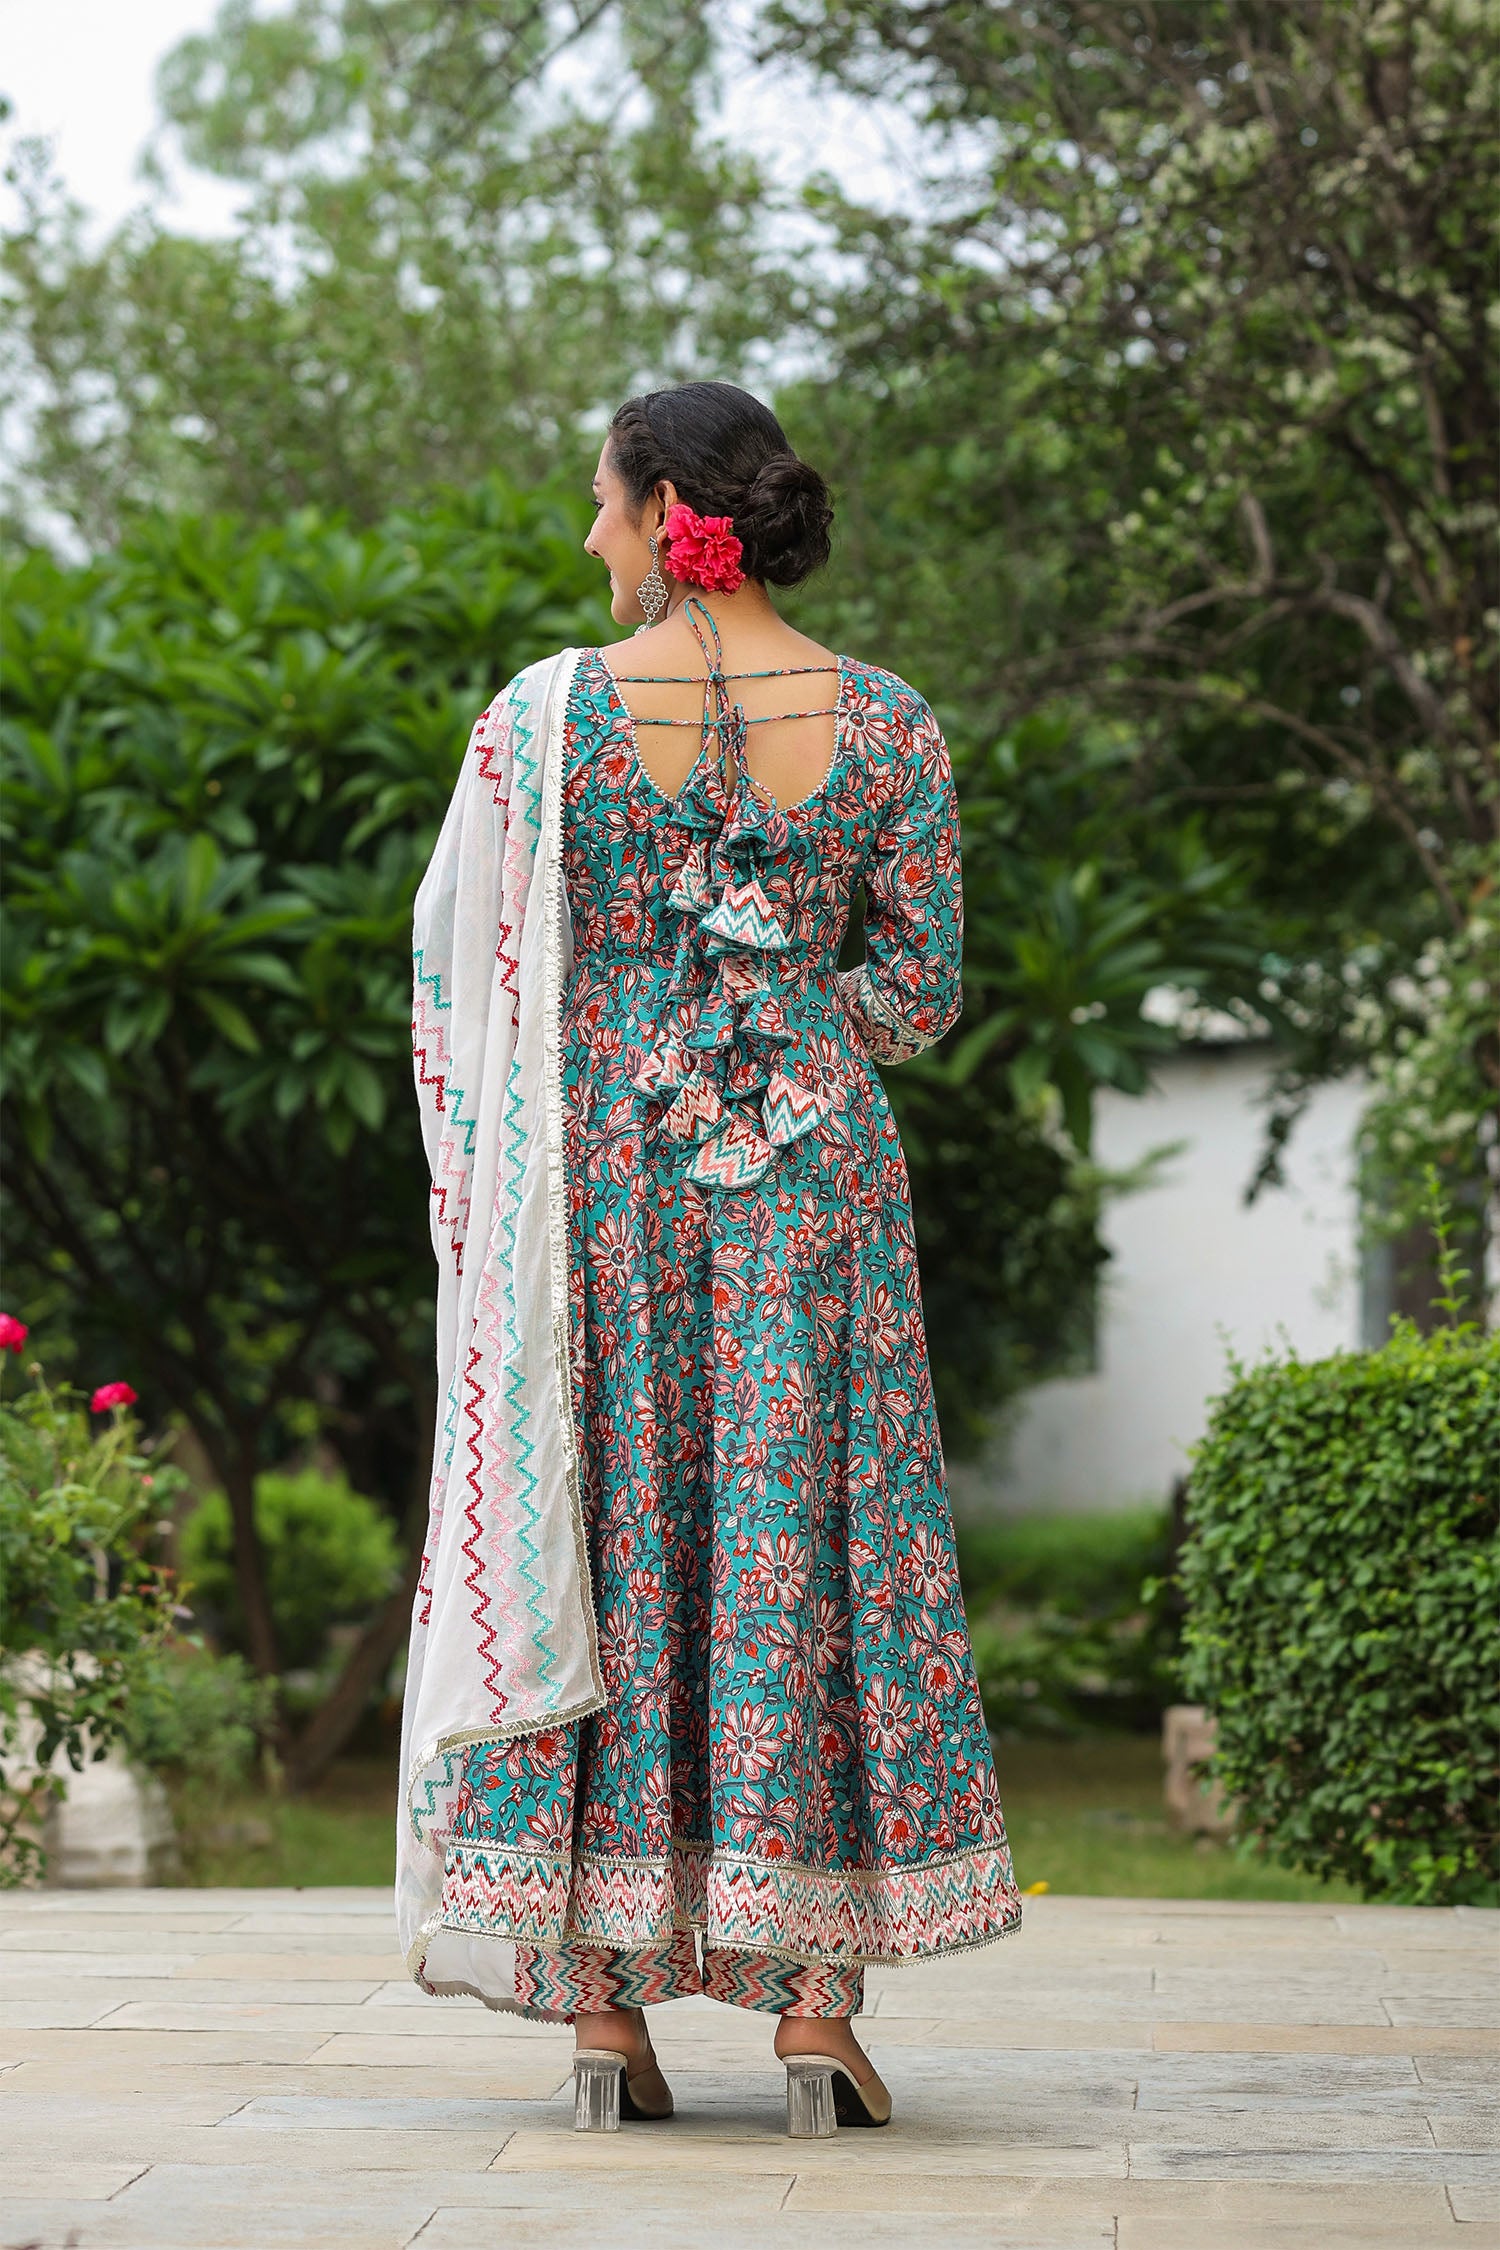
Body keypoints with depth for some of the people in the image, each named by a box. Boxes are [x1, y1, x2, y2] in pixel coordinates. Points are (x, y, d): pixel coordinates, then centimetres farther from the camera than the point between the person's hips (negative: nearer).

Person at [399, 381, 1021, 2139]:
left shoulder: (546, 715, -5)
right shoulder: (886, 726, 0)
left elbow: (458, 970, -1)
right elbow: (924, 984, 3)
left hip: (598, 1178, -1)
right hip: (818, 1185, 1)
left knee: (600, 1536, 6)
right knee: (811, 1541, 6)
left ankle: (605, 2001, 5)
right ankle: (813, 1997, 4)